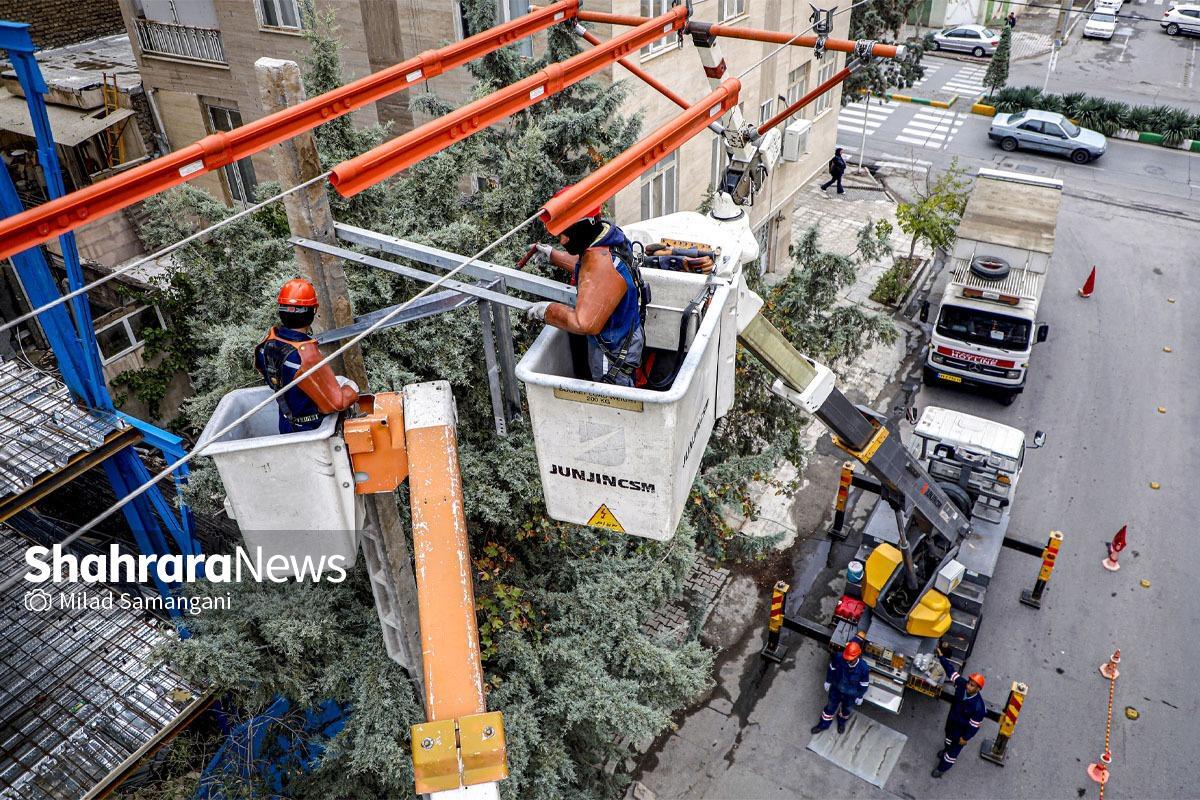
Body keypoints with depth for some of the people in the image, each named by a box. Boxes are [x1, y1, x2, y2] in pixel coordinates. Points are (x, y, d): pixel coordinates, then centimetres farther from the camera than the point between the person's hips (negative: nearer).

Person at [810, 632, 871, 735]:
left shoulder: (863, 668, -37)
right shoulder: (838, 657, -32)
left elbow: (864, 684, -17)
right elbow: (832, 669, -10)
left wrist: (860, 696, -4)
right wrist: (828, 681, 4)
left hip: (851, 694, -1)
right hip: (836, 688, 1)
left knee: (847, 709, 29)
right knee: (830, 707, 24)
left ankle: (842, 721, 62)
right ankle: (824, 724, 50)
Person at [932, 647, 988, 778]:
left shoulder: (978, 706, -41)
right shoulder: (962, 684, -28)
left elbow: (974, 726, -27)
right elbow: (951, 670, -13)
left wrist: (965, 738, -16)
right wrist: (941, 657, -13)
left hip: (962, 728, -6)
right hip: (951, 719, 6)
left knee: (955, 748, 19)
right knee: (949, 737, 36)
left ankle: (943, 767, 43)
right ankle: (946, 749, 68)